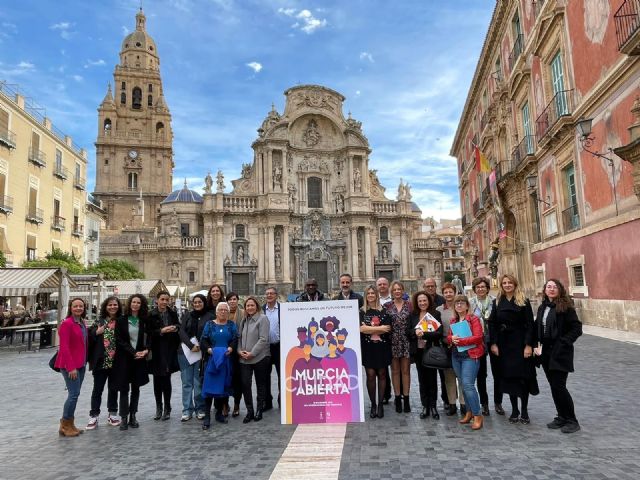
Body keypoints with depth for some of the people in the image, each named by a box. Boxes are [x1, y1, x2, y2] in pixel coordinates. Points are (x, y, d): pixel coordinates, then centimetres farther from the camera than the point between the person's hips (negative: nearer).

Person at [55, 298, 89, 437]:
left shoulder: (82, 323, 10)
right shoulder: (67, 323, -14)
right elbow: (64, 347, -17)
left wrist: (84, 362, 9)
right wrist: (71, 367, -19)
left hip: (80, 364, 8)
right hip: (69, 365, -8)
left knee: (75, 394, 12)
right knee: (74, 394, -7)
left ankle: (69, 424, 22)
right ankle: (65, 425, 8)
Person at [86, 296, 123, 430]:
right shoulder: (99, 321, 0)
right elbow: (89, 338, -2)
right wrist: (97, 332, -19)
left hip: (115, 362, 1)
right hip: (101, 361, -1)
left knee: (113, 388, 13)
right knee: (98, 389, 6)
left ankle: (112, 414, 26)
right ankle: (94, 416, 17)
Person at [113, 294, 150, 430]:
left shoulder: (145, 321, 4)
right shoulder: (121, 320, -1)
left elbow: (149, 337, 6)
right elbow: (119, 340, -5)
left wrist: (146, 350, -13)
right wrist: (133, 352, -14)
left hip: (139, 358, 2)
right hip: (124, 358, -2)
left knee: (136, 388, 7)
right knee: (124, 388, 0)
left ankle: (133, 416, 15)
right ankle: (124, 418, 6)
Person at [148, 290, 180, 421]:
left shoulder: (173, 314, 6)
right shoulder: (151, 315, -3)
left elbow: (179, 328, 11)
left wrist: (176, 328, -11)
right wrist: (161, 331, -20)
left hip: (169, 351, 1)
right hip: (156, 352, -1)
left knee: (166, 379, 0)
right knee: (157, 380, 8)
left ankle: (167, 408, 12)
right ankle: (158, 408, 22)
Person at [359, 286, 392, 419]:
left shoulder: (383, 311, 5)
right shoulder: (361, 311, 4)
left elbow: (388, 328, -6)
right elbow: (362, 328, -9)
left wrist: (370, 329, -10)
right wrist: (380, 328, -8)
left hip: (382, 346, 1)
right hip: (367, 347, 0)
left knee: (382, 374, 5)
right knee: (370, 375, -1)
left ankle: (380, 404, 15)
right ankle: (373, 405, 11)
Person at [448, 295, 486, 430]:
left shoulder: (473, 319, -5)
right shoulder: (453, 320, 13)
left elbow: (478, 337, -14)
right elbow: (448, 337, 14)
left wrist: (460, 341, -17)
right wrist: (452, 338, -10)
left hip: (470, 355, -6)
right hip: (456, 356, 6)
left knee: (468, 385, -12)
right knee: (463, 385, 11)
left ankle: (478, 415, -2)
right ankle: (469, 412, 23)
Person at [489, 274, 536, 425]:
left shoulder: (524, 302, -2)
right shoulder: (497, 302, 5)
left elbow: (530, 324, -7)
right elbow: (492, 324, 3)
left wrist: (528, 345, -14)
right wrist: (493, 343, -4)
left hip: (520, 343, -2)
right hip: (504, 344, 3)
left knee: (523, 375, 1)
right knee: (509, 376, 6)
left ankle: (524, 411, 14)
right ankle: (514, 410, 18)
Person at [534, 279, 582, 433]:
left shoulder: (566, 307, -10)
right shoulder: (542, 308, 10)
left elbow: (577, 329, -12)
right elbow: (537, 328, 16)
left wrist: (562, 343, -16)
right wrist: (537, 344, 4)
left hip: (560, 353, -6)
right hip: (546, 352, 6)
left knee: (559, 386, -7)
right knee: (554, 386, 12)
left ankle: (571, 421, 8)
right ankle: (561, 417, 24)